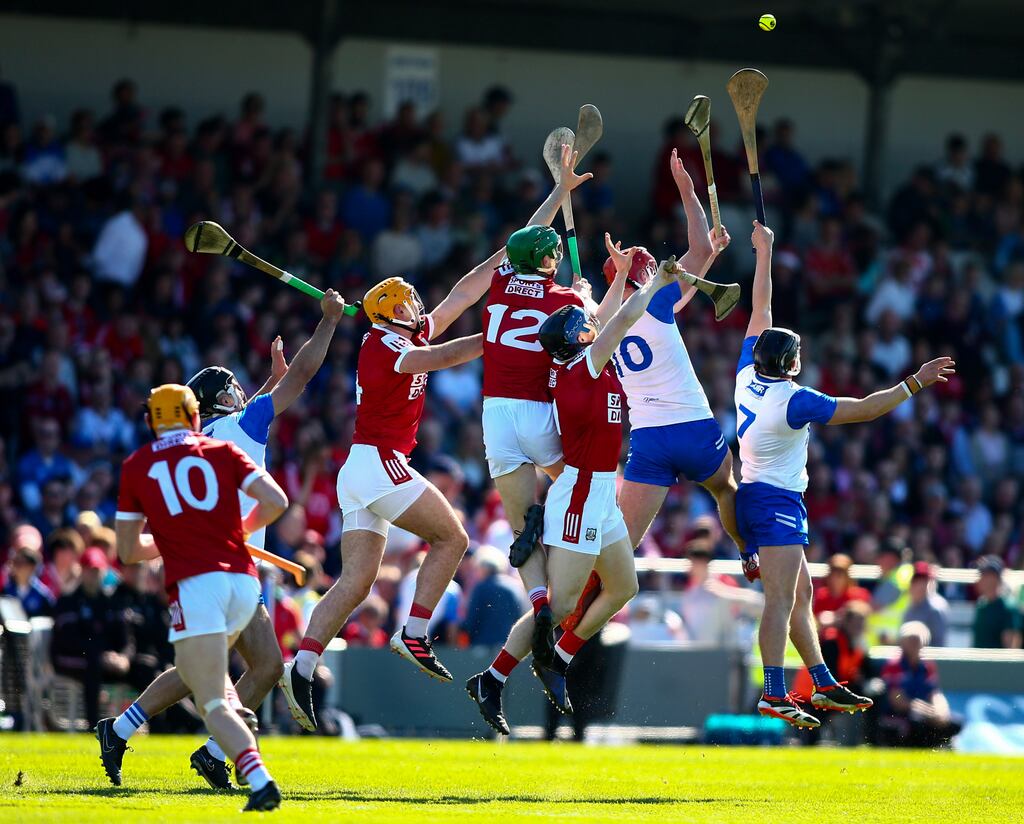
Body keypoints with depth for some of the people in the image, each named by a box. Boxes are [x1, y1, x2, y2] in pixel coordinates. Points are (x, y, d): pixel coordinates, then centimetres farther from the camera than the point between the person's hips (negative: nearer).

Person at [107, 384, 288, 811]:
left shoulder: (136, 466, 12)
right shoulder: (222, 452, 14)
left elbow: (128, 551, 15)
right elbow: (276, 501, 2)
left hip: (194, 583, -3)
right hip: (244, 582, 3)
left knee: (213, 704, -10)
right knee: (198, 672, 33)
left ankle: (259, 780, -29)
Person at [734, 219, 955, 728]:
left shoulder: (748, 375, 2)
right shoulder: (794, 400, -18)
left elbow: (760, 309, 12)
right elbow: (864, 409, -19)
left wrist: (764, 252, 17)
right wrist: (916, 383, -14)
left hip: (753, 495, 10)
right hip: (777, 501, -10)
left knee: (800, 595, 13)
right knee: (781, 599, -18)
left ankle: (824, 685, 15)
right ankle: (774, 695, -28)